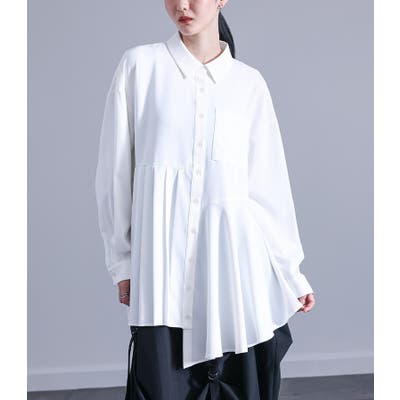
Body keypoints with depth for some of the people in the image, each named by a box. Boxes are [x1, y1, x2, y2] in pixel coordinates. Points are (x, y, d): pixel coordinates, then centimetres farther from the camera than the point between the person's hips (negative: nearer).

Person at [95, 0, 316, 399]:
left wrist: (292, 273, 12)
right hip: (162, 261, -1)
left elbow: (269, 184, 10)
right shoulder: (140, 65, 4)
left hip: (234, 260, 2)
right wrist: (122, 263, 5)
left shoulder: (249, 83, 7)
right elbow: (115, 170, 5)